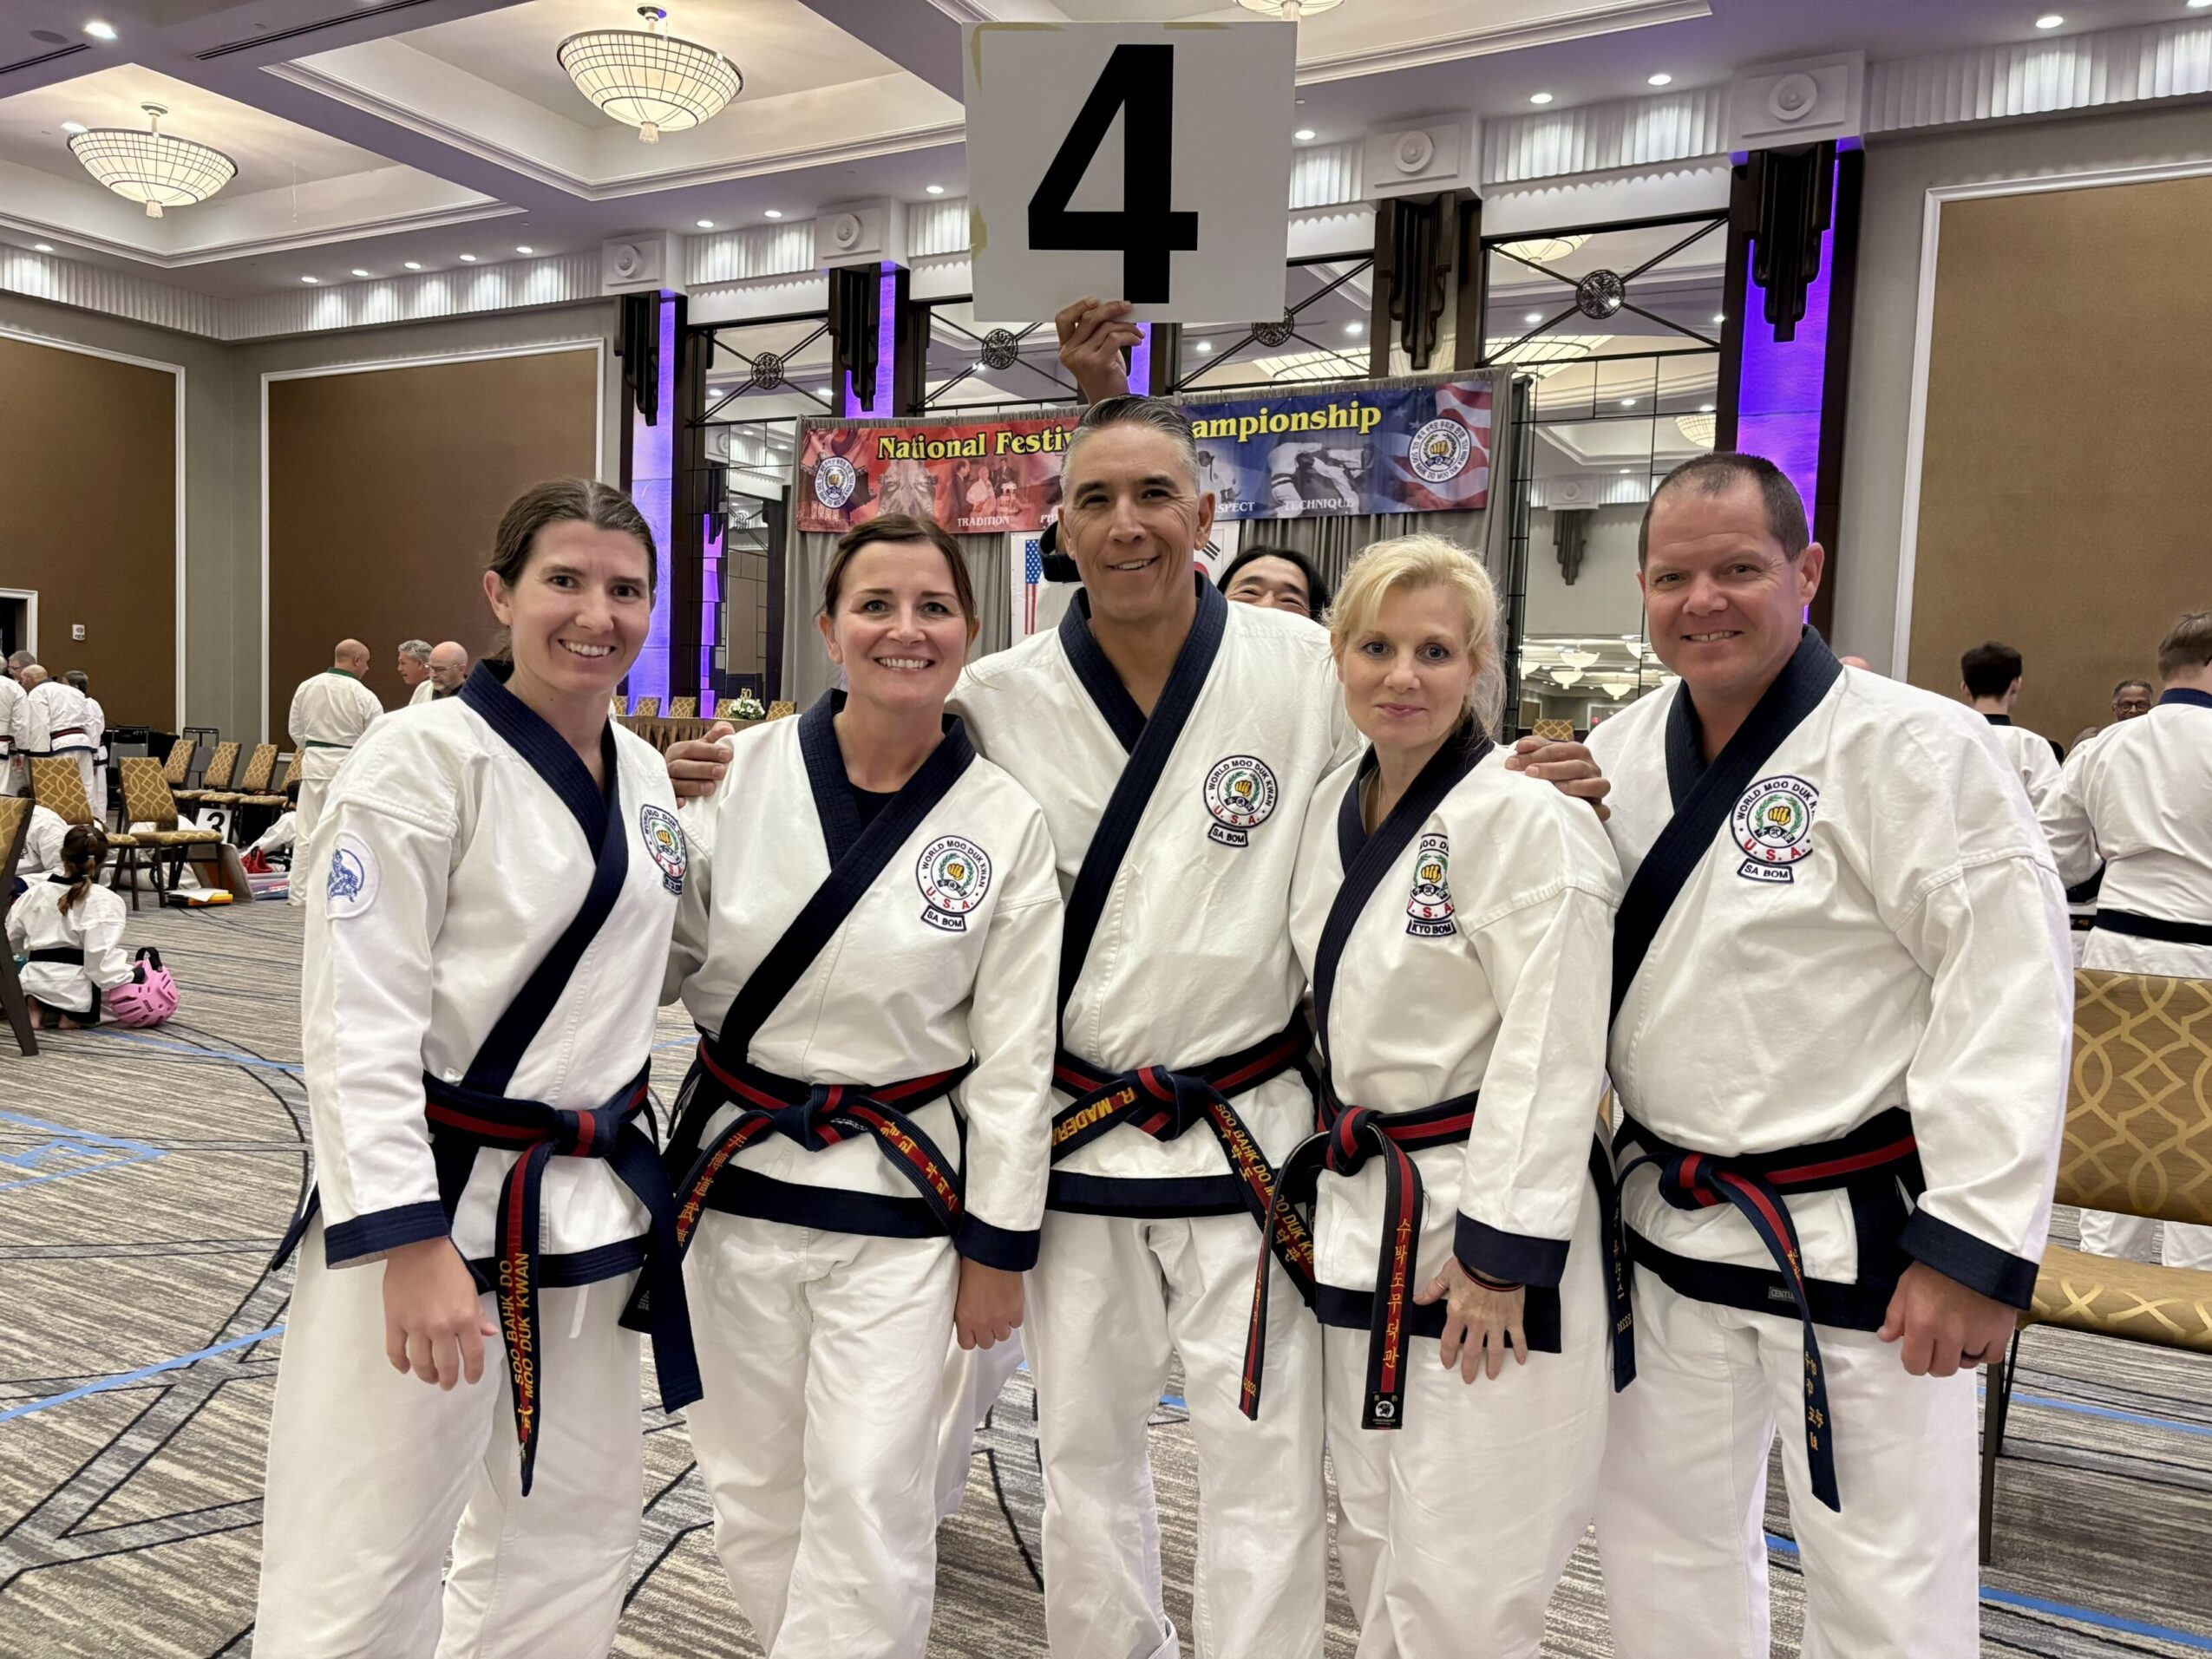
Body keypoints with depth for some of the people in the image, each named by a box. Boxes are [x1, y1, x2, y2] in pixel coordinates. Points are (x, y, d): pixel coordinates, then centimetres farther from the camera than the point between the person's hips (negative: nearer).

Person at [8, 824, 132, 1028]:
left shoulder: (36, 892, 6)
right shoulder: (105, 900, -13)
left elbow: (10, 939, 17)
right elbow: (103, 958, -21)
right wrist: (132, 976, -13)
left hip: (36, 982, 6)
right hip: (77, 989, -6)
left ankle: (38, 1007, 6)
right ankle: (73, 1014, -6)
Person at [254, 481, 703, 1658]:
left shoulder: (644, 774, 7)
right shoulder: (425, 757, -13)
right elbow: (355, 1022, -16)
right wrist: (410, 1242, -21)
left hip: (591, 1205, 7)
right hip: (430, 1198, -6)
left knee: (569, 1541, 19)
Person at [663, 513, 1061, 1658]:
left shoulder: (1004, 822, -9)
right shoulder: (745, 771, -6)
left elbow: (1016, 1054, -4)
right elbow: (667, 955, 5)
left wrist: (999, 1246, -2)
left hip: (899, 1195, -2)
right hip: (736, 1167, 3)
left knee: (867, 1502, 2)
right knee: (755, 1487, 17)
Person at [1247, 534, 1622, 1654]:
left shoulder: (1529, 823, -16)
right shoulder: (1335, 806, 7)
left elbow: (1551, 1057, -18)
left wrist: (1502, 1256, -18)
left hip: (1480, 1220, -7)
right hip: (1358, 1209, 8)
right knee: (1374, 1551, 19)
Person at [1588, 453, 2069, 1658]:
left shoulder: (1912, 747, -15)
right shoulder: (1619, 754, 4)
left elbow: (2010, 996, -17)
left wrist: (1978, 1245, -18)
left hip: (1862, 1243, -6)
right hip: (1670, 1227, 6)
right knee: (1660, 1537, 21)